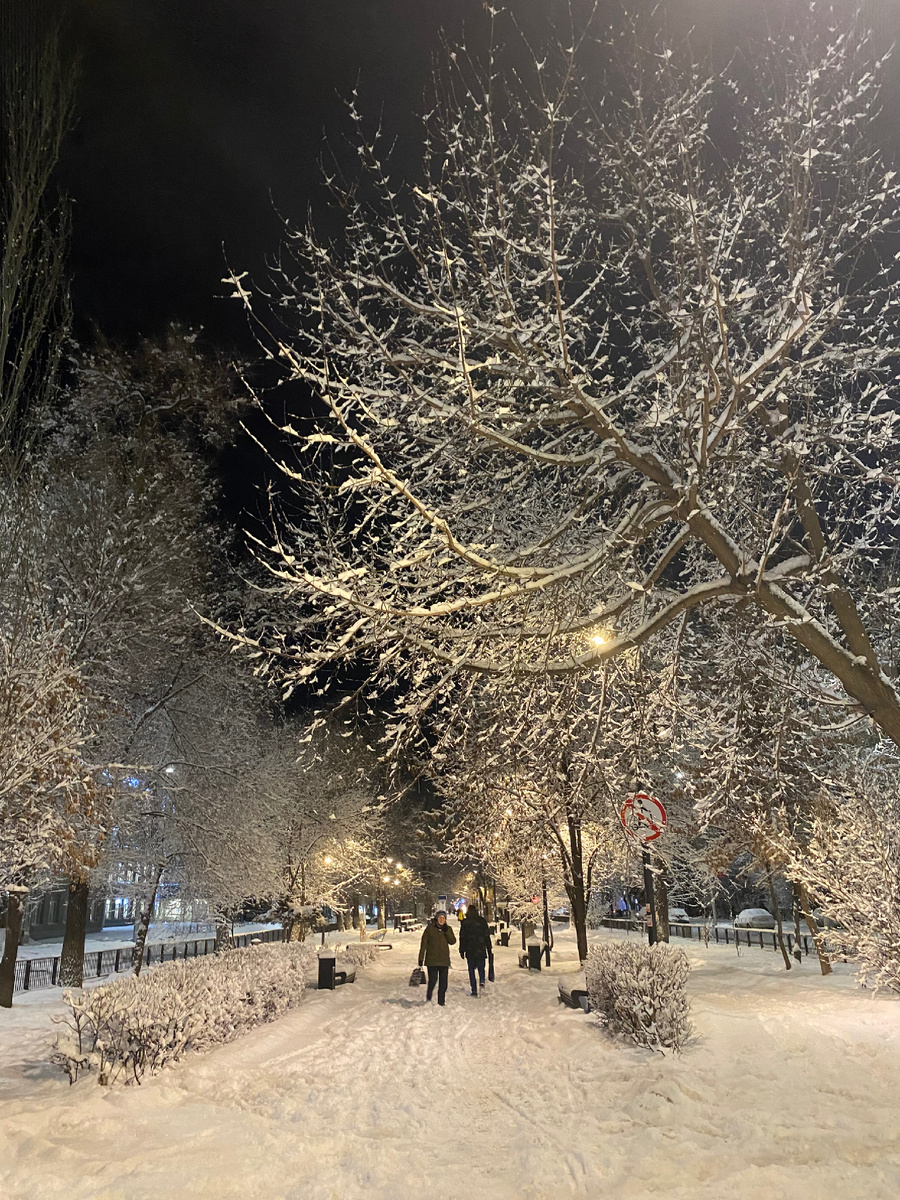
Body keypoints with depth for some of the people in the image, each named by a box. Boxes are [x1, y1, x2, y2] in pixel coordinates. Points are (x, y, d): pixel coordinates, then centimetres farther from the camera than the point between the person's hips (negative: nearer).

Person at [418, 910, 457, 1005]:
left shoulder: (448, 929, 8)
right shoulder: (430, 928, -2)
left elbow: (453, 942, -3)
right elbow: (423, 943, -1)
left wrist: (446, 931, -13)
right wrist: (421, 958, -3)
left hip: (444, 960, 3)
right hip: (432, 960, -3)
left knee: (443, 983, 5)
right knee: (432, 980, -8)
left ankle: (441, 1003, 17)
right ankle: (428, 1000, 15)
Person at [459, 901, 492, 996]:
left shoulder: (465, 922, -1)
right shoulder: (482, 921, 2)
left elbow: (462, 937, 1)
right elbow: (487, 936, 4)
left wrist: (462, 950, 7)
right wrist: (489, 948, 10)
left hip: (470, 950, -1)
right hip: (481, 949, 1)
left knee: (471, 970, 9)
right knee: (481, 967, 13)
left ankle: (474, 990, 4)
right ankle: (482, 981, -15)